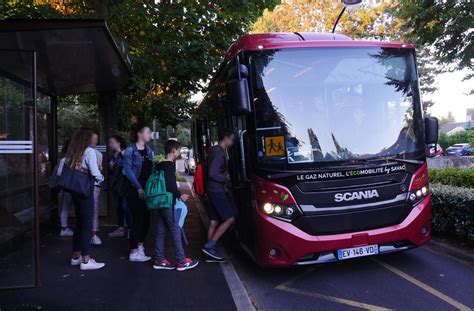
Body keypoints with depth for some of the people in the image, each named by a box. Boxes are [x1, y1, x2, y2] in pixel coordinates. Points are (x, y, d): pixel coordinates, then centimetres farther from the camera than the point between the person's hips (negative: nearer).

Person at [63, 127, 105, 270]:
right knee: (87, 225, -1)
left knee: (79, 223, 17)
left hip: (74, 190, 7)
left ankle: (76, 257, 26)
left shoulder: (71, 152, 10)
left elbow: (60, 172, 9)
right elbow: (95, 173, -18)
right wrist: (101, 179, 1)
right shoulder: (89, 151, -11)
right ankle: (85, 261, 4)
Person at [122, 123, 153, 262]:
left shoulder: (149, 150, 12)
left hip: (147, 189, 7)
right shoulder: (130, 150, -9)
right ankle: (133, 253, 11)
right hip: (135, 190, -7)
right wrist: (139, 188, -18)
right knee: (137, 219, -1)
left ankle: (140, 247, 27)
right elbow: (128, 170, -14)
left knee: (146, 219, 11)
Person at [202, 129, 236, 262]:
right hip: (217, 191, -10)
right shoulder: (219, 152, -17)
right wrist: (226, 179, -11)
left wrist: (223, 185, 14)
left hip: (215, 190, 10)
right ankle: (209, 246, -6)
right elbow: (212, 174, -24)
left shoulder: (215, 150, 15)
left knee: (214, 222, 9)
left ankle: (211, 252, 13)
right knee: (230, 218, -6)